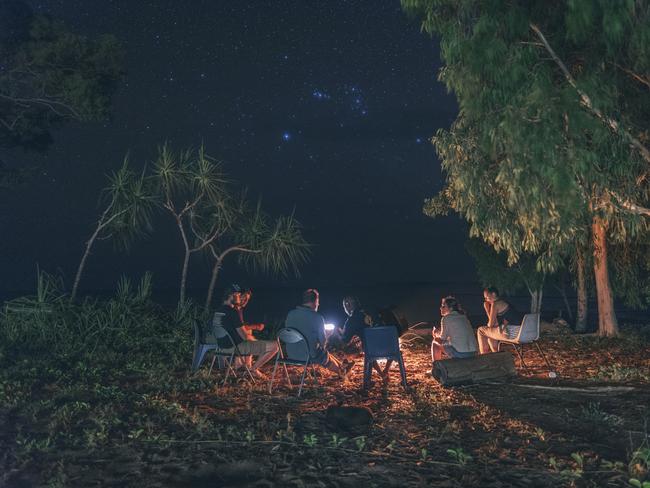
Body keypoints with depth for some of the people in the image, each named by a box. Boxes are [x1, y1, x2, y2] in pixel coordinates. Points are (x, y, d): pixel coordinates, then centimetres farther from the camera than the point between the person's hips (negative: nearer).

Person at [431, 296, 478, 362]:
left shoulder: (446, 318, -5)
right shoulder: (463, 316, 16)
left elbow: (443, 337, 3)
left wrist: (436, 333, 23)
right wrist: (439, 333, 27)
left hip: (459, 353, -7)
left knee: (435, 343, 13)